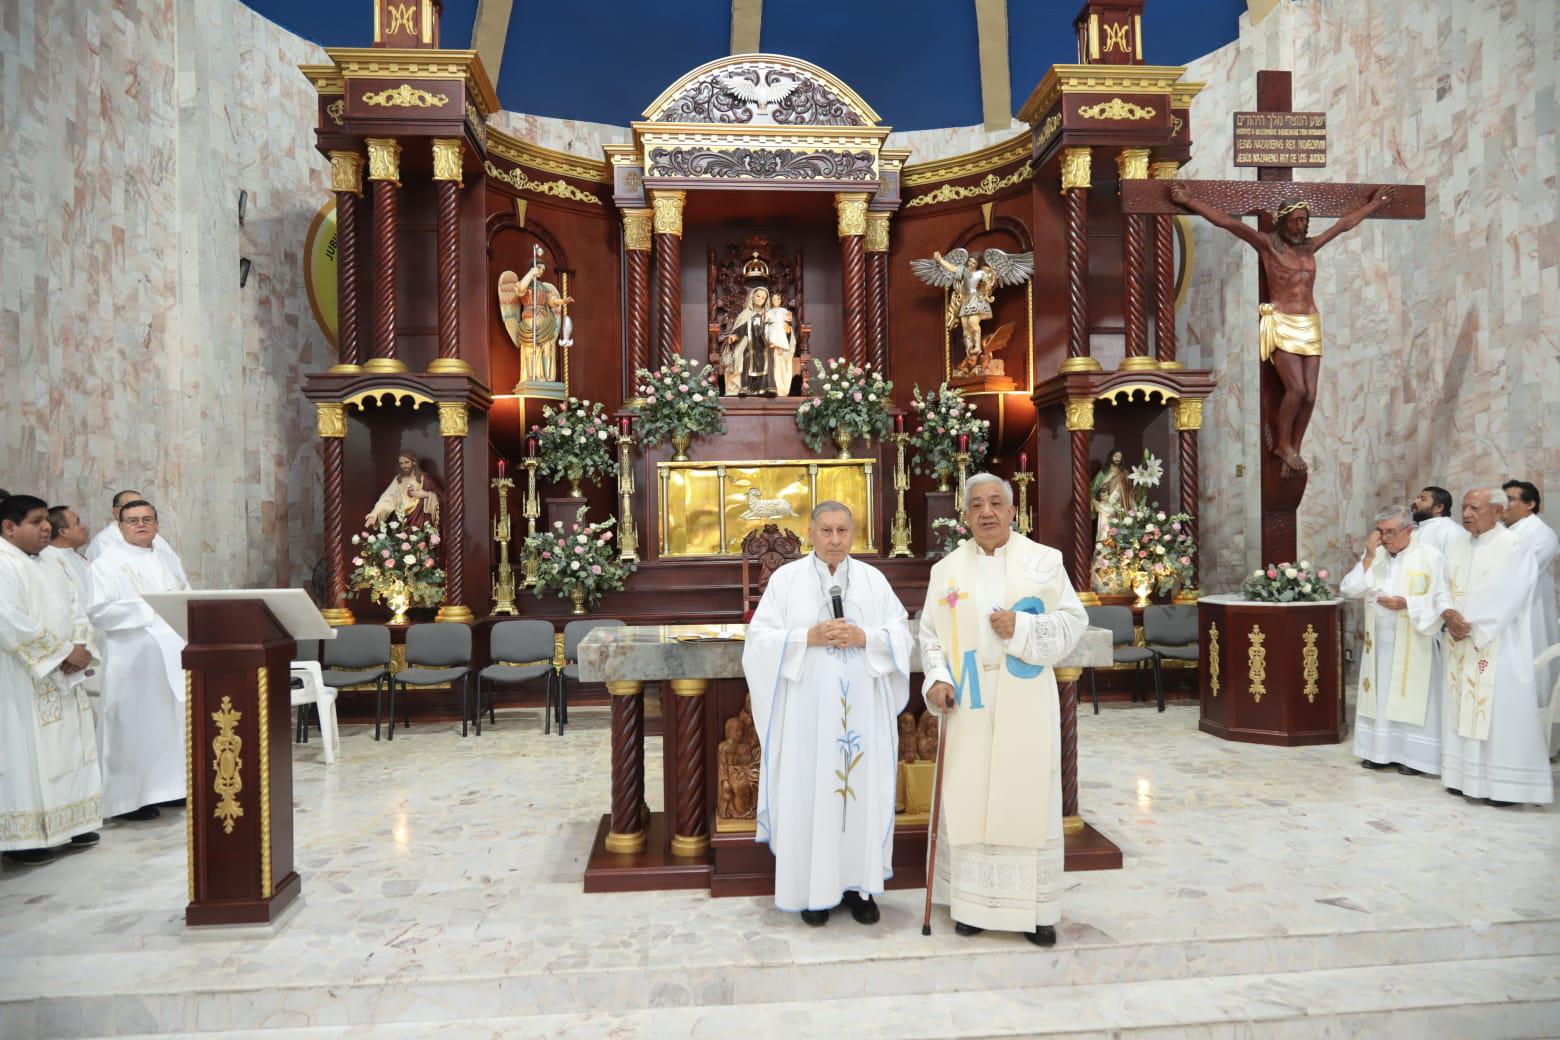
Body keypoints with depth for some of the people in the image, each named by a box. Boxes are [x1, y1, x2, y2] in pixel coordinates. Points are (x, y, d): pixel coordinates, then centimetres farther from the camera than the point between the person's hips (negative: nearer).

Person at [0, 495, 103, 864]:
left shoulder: (48, 567, 14)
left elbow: (75, 612, 13)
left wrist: (78, 648, -5)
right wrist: (66, 652, -17)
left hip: (60, 680, 9)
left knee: (67, 749, 12)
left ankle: (68, 823, 22)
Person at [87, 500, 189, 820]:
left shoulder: (167, 560, 15)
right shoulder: (107, 563, -4)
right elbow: (98, 610, -15)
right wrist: (150, 608, -18)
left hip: (171, 655, 6)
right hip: (133, 659, -6)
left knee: (171, 722, 10)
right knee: (134, 726, -3)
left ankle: (165, 786, 21)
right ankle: (128, 799, 6)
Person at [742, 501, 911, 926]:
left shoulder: (873, 579, 8)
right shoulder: (786, 578, 2)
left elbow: (901, 633, 4)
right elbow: (760, 639, -4)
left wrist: (864, 637, -14)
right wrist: (809, 637, -16)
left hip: (863, 711, 2)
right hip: (808, 710, -2)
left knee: (863, 790, 6)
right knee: (811, 793, 2)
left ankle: (858, 883, 21)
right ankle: (815, 887, 17)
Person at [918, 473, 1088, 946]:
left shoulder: (1044, 559, 2)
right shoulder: (947, 568, 7)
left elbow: (1073, 619, 0)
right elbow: (930, 632, 5)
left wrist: (1023, 628, -14)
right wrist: (937, 678, -9)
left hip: (1024, 704, -1)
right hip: (968, 705, 1)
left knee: (1028, 796, 3)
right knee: (968, 798, 5)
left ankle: (1035, 907, 15)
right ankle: (973, 901, 18)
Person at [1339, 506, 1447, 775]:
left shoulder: (1429, 557, -6)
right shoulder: (1373, 555, 6)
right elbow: (1348, 589, -3)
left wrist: (1405, 604, -21)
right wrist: (1368, 557, -9)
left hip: (1411, 643, -4)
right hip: (1378, 640, 4)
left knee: (1410, 697, 0)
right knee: (1379, 695, 9)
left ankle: (1411, 755, 11)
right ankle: (1380, 750, 18)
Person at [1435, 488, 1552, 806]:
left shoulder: (1514, 547, -8)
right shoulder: (1459, 549, 13)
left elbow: (1502, 598, -16)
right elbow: (1445, 587, 9)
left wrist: (1468, 624, -14)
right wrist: (1449, 615, -10)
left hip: (1497, 646, -6)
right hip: (1461, 644, 7)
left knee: (1500, 713, -3)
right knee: (1462, 710, 8)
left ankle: (1505, 783, 5)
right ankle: (1466, 775, 16)